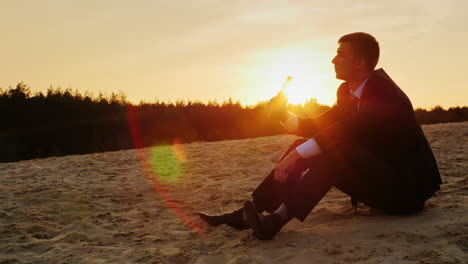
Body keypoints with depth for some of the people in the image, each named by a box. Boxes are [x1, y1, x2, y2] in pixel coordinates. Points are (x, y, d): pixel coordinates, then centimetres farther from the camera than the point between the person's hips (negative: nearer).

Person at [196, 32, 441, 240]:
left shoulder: (382, 90, -18)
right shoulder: (347, 91, 8)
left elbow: (351, 127, -34)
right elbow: (316, 127, 10)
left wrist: (299, 154, -36)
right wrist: (283, 114, -8)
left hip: (408, 187, -8)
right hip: (377, 180, 8)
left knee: (333, 148, -31)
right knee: (304, 145, -2)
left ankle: (277, 219, -35)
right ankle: (248, 213, -9)